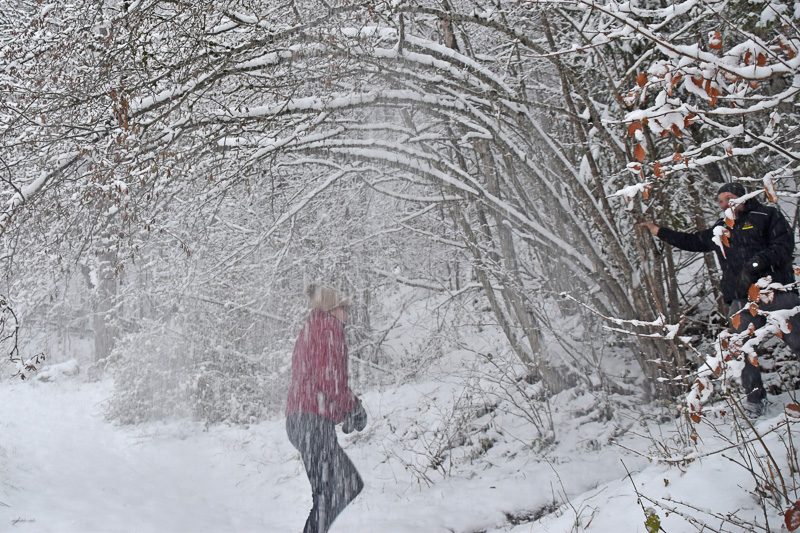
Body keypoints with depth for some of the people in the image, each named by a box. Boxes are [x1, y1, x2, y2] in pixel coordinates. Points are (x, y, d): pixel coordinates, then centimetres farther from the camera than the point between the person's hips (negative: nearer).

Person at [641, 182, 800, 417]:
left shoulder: (766, 216, 6)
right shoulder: (720, 230, 21)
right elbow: (692, 242, 31)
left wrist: (761, 260, -20)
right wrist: (659, 231, 31)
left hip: (776, 291, -4)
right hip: (742, 299, 4)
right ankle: (755, 395, 6)